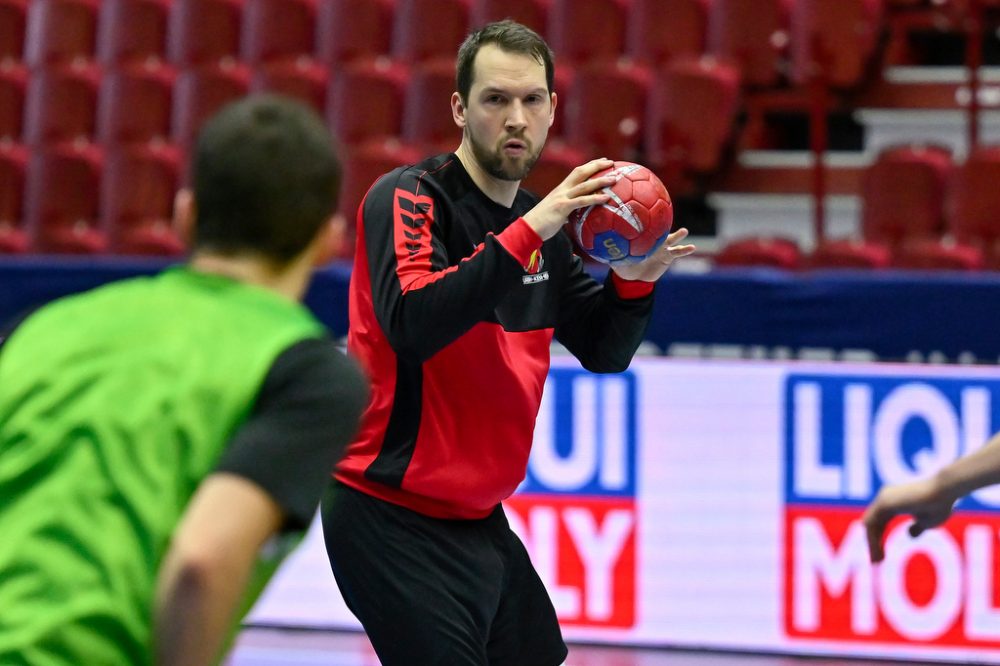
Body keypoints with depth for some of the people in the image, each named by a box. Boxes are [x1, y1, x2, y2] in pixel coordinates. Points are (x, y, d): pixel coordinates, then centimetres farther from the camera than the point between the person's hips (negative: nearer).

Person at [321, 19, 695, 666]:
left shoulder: (539, 223, 10)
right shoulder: (408, 196, -13)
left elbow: (604, 352, 14)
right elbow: (412, 326, -30)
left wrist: (634, 282, -7)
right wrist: (525, 234, -34)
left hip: (478, 517, 8)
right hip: (390, 516, -8)